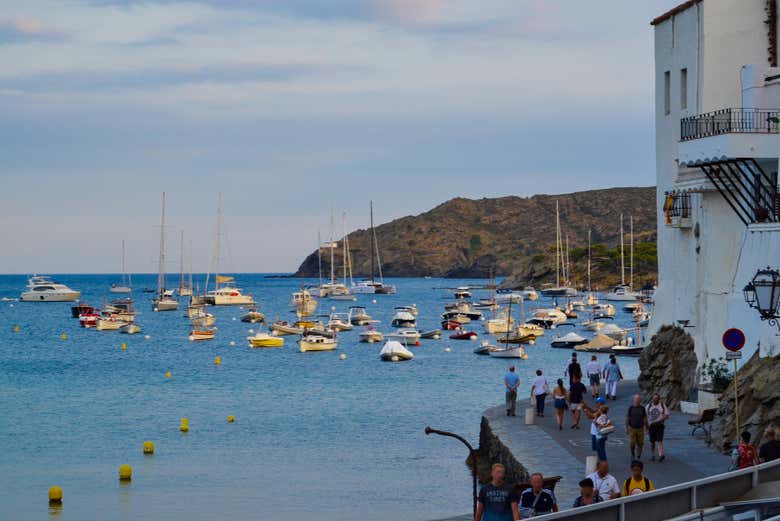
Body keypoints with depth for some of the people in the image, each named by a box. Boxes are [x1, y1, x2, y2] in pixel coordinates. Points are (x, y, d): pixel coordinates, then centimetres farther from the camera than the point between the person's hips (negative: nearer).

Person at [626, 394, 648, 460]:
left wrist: (646, 428, 6)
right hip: (632, 428, -1)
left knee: (640, 444, 0)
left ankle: (638, 457, 12)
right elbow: (627, 418, 1)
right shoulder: (631, 408, -2)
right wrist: (626, 428, -3)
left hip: (640, 428, 1)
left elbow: (645, 419, 7)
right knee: (632, 443, -6)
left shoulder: (642, 408, 2)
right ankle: (632, 454, 22)